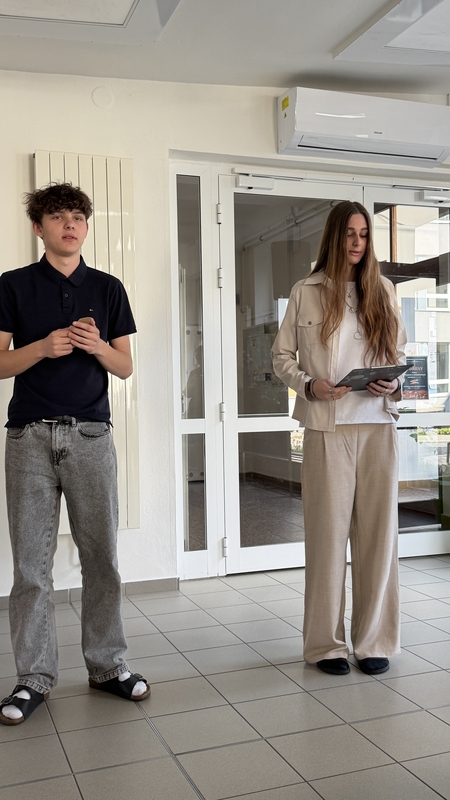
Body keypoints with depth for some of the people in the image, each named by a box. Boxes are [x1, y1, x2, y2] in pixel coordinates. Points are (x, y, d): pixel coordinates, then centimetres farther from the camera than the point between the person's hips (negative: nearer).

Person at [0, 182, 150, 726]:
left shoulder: (108, 289, 11)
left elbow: (126, 367, 10)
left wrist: (98, 346, -10)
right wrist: (43, 347, -15)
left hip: (91, 435, 1)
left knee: (102, 555, 5)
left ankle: (107, 665, 19)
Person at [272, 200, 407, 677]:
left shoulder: (381, 290, 12)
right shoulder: (306, 293, 6)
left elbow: (398, 352, 15)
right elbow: (281, 356, 7)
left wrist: (393, 385, -5)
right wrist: (308, 385, -10)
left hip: (378, 425, 2)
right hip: (326, 427, -2)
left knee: (377, 531, 4)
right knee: (328, 533, 1)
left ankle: (374, 640, 16)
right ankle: (326, 643, 13)